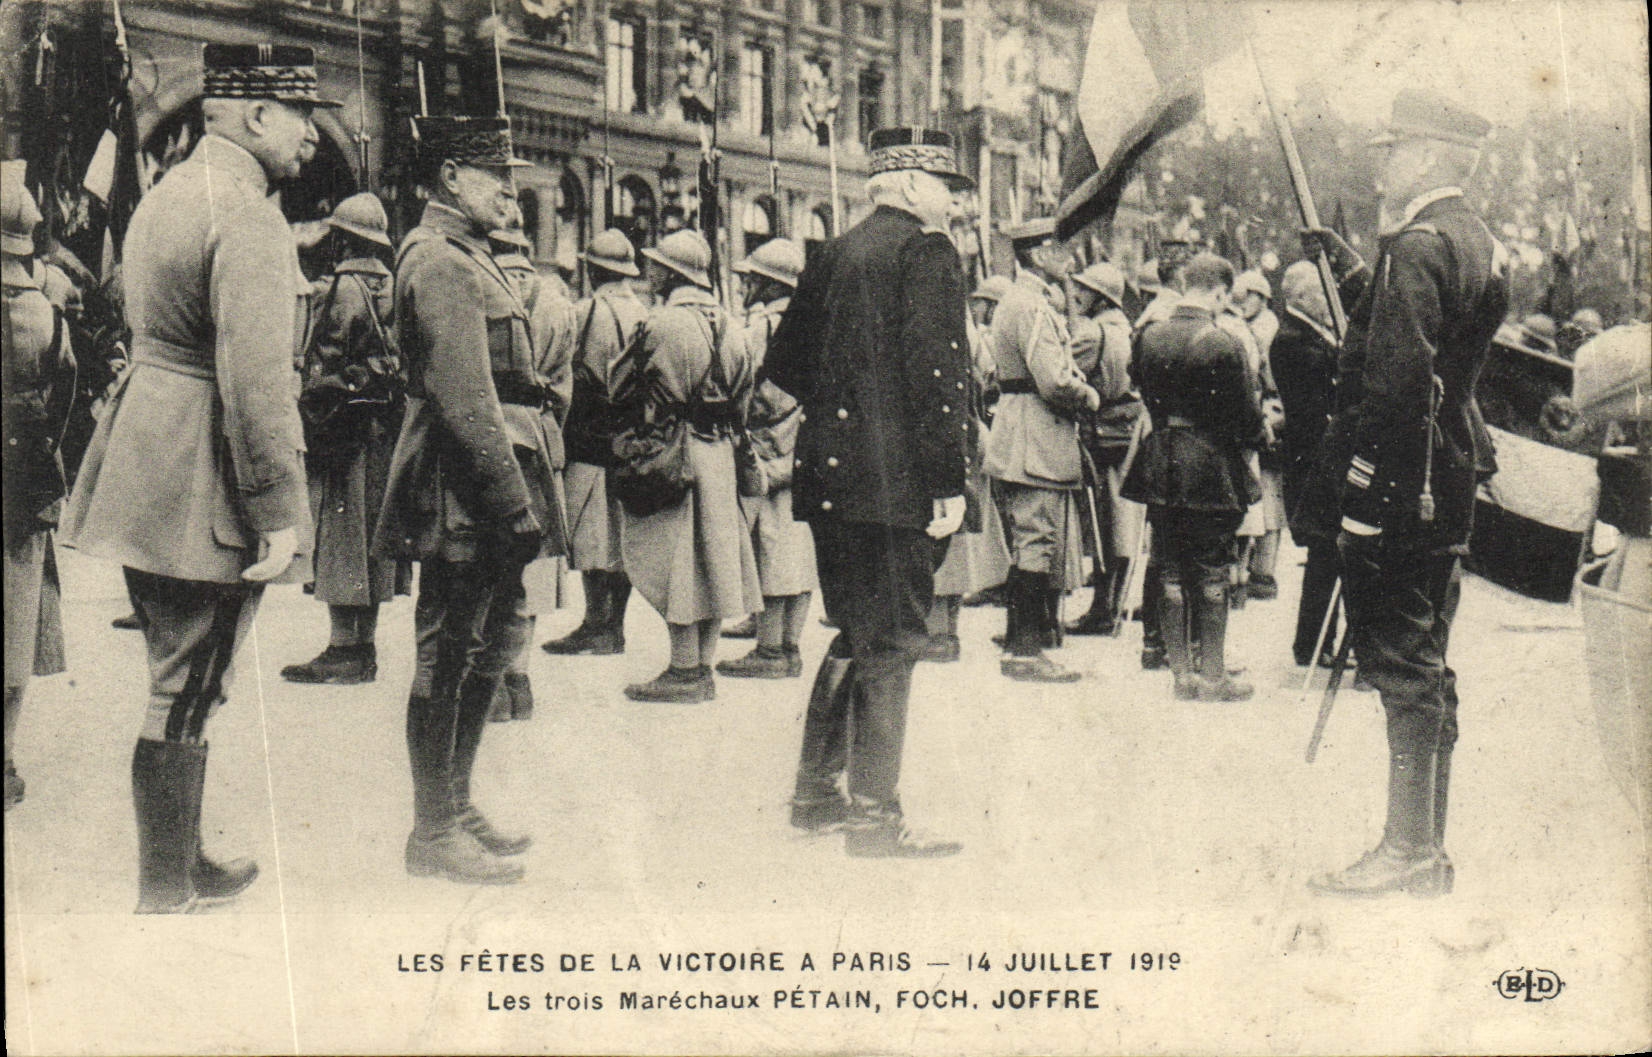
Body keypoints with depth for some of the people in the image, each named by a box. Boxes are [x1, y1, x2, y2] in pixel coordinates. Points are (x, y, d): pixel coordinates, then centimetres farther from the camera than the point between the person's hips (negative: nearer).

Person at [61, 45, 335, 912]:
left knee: (178, 685, 19)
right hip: (201, 493, -10)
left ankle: (181, 865, 32)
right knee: (185, 695, -1)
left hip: (140, 470, 10)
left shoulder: (165, 193, 14)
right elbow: (256, 378, -23)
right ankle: (165, 898, 10)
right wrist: (278, 511, -21)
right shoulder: (248, 220, -17)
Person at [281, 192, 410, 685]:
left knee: (339, 537, -4)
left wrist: (307, 422, -9)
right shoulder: (395, 289, 12)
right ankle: (364, 648, 16)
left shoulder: (340, 289, -10)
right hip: (389, 429, 8)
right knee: (372, 535, 11)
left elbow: (323, 371, -14)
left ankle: (343, 649, -4)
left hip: (346, 428, -8)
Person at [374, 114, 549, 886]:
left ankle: (454, 808, 27)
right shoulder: (439, 262, -14)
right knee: (450, 655, -3)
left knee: (486, 646, 16)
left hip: (482, 500, 11)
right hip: (465, 496, -11)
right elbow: (464, 401, -21)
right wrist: (512, 500, -21)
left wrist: (522, 494, 19)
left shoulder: (466, 257, 19)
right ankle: (435, 834, 5)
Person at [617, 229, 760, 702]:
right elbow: (742, 397, 15)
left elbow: (651, 401, -14)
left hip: (674, 449, -8)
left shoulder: (665, 323, -13)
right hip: (720, 453, 8)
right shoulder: (728, 324, 12)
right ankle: (702, 668, 16)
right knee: (709, 557, 11)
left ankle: (683, 672, -2)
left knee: (674, 562, -3)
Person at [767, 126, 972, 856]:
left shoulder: (832, 255, 14)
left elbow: (784, 363, 17)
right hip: (896, 481, -8)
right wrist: (949, 483, -18)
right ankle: (874, 816, 2)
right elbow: (937, 371, -17)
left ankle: (816, 793, 23)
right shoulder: (926, 251, -8)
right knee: (891, 642, -2)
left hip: (829, 476, 8)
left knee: (855, 633, 18)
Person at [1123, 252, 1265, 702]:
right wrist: (1250, 436, 11)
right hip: (1212, 469, -4)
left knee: (1170, 574, 10)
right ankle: (1213, 674, 10)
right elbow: (1249, 416, -10)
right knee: (1211, 576, 4)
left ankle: (1182, 673, 14)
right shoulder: (1224, 344, -15)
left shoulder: (1150, 337, -1)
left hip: (1161, 468, 4)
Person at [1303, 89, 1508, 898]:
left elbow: (1398, 380, -23)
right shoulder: (1477, 242, 15)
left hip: (1399, 488, -10)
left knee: (1402, 664, -5)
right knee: (1426, 665, 14)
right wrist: (1355, 277, 22)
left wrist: (1364, 490, -22)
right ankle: (1429, 850, 21)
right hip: (1449, 487, 10)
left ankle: (1407, 850, 1)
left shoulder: (1417, 247, -16)